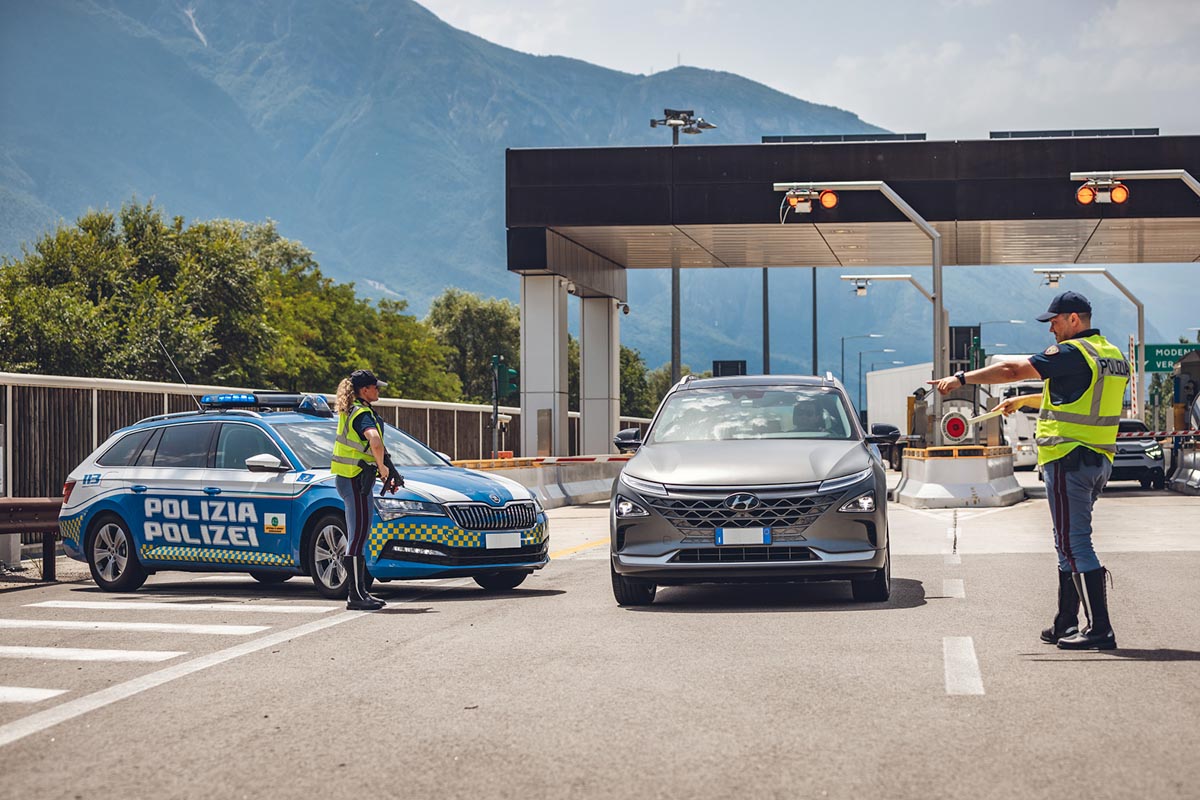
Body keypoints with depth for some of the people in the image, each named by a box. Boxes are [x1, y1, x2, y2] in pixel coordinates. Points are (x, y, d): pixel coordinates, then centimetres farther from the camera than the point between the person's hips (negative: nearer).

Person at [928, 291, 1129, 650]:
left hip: (1069, 459, -9)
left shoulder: (1072, 353, -13)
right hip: (1099, 460, 9)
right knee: (1069, 543, 16)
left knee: (1075, 544, -8)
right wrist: (1023, 400, 37)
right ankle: (1065, 625, 21)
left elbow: (1013, 370, -14)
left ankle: (1100, 629, -11)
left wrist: (960, 378, -6)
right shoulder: (1113, 356, 15)